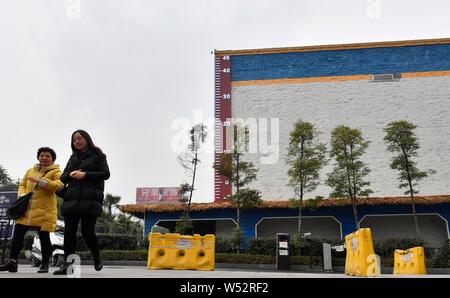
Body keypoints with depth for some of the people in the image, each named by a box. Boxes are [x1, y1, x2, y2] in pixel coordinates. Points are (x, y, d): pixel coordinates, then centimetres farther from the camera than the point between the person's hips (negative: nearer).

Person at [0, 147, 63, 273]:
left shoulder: (56, 171, 4)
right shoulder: (30, 171, 20)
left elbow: (59, 185, -13)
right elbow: (22, 185, 22)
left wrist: (41, 181, -22)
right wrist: (22, 195, 0)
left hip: (44, 210, -4)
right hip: (27, 208, 5)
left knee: (44, 236, -1)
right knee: (18, 233, -1)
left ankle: (45, 264, 9)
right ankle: (12, 262, 6)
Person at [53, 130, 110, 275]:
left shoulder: (97, 156, 8)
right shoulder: (73, 158, 23)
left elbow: (106, 174, -2)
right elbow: (63, 178, 19)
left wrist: (85, 174, -13)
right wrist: (70, 174, -4)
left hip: (90, 200, -5)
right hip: (72, 200, 5)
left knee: (87, 231, -8)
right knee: (69, 231, -3)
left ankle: (96, 256, 18)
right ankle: (67, 264, -1)